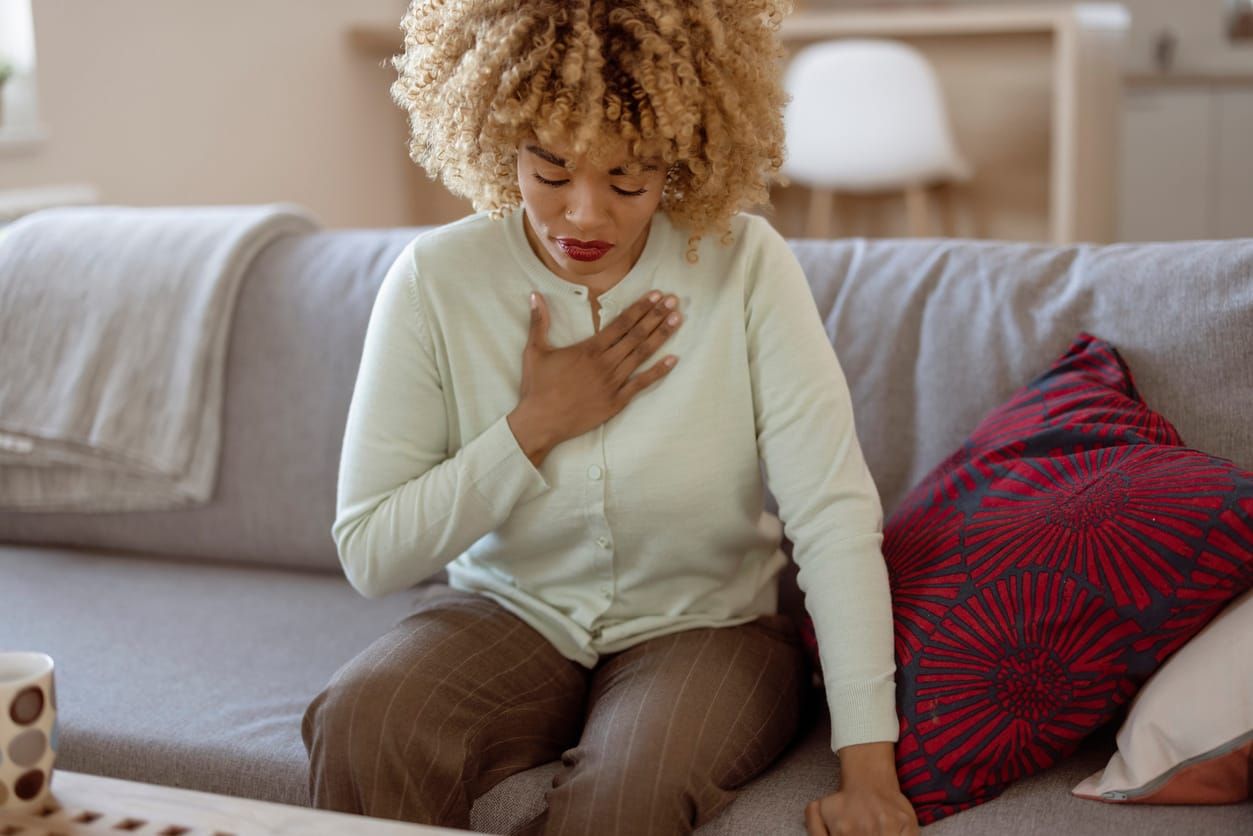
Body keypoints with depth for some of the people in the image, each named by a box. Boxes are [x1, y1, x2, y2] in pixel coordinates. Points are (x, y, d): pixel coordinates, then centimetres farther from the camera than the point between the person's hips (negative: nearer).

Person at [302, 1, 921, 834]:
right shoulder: (435, 281, -11)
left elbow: (834, 516, -19)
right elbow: (370, 553, -10)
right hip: (506, 612, 1)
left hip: (704, 624, -1)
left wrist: (869, 769, -25)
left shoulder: (746, 266, -14)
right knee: (360, 725, -29)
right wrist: (536, 425, -19)